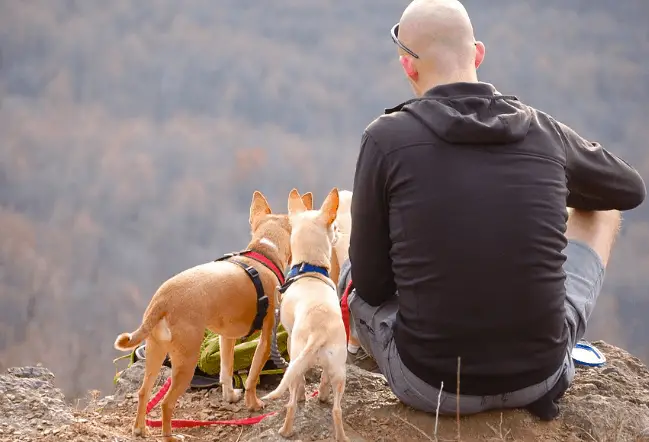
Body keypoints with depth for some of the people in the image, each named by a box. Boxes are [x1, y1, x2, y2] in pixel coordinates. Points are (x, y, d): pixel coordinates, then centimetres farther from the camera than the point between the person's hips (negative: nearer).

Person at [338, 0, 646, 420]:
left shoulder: (386, 138, -11)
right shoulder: (544, 130, -3)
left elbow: (371, 285, -3)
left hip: (430, 385, -1)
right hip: (539, 376, 1)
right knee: (601, 210, 26)